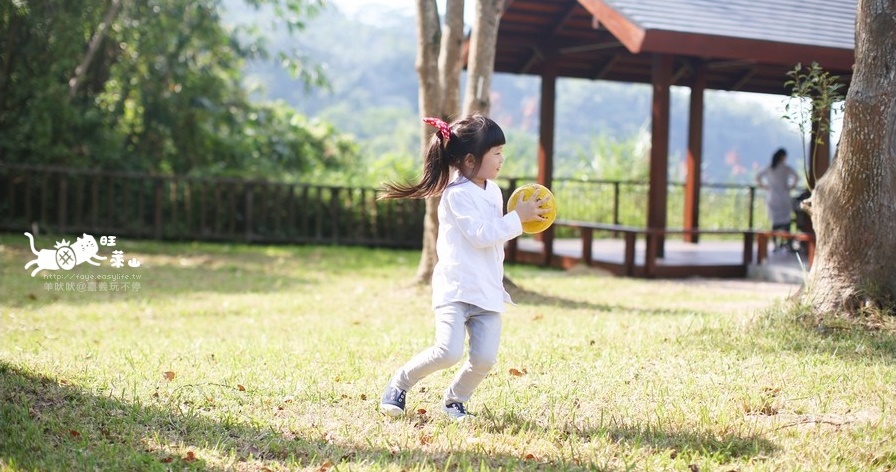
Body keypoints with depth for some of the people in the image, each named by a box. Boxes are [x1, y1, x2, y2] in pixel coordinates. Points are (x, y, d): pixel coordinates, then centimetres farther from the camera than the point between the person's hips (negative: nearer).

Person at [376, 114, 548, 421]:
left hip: (488, 291, 7)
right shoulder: (456, 194, -11)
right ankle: (399, 384, 5)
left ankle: (454, 399, 19)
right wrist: (518, 218, -13)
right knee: (448, 352, -20)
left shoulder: (493, 191, 15)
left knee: (485, 358, -8)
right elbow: (480, 235, -17)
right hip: (455, 288, -7)